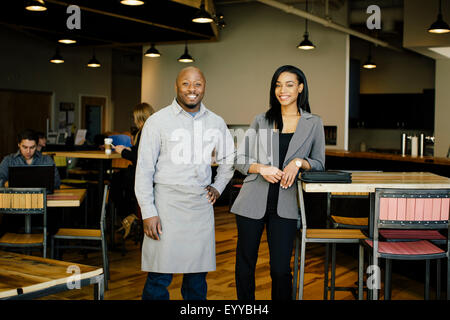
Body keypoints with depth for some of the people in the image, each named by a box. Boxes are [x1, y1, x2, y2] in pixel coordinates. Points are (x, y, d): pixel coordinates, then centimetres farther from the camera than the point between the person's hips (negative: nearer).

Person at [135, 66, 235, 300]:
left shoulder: (216, 123, 11)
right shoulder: (158, 121, -1)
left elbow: (228, 159, 28)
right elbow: (144, 169, -3)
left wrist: (218, 187, 15)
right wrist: (148, 212, -9)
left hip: (201, 205, 4)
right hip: (167, 204, -3)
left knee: (198, 275, 8)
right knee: (160, 276, -5)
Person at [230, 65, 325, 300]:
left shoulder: (313, 124, 9)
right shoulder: (261, 121, 10)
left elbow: (319, 163, 10)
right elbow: (239, 159, 9)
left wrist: (299, 162, -10)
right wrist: (261, 168, -10)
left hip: (285, 206, -1)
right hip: (253, 201, 1)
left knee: (280, 269, -3)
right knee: (245, 264, 8)